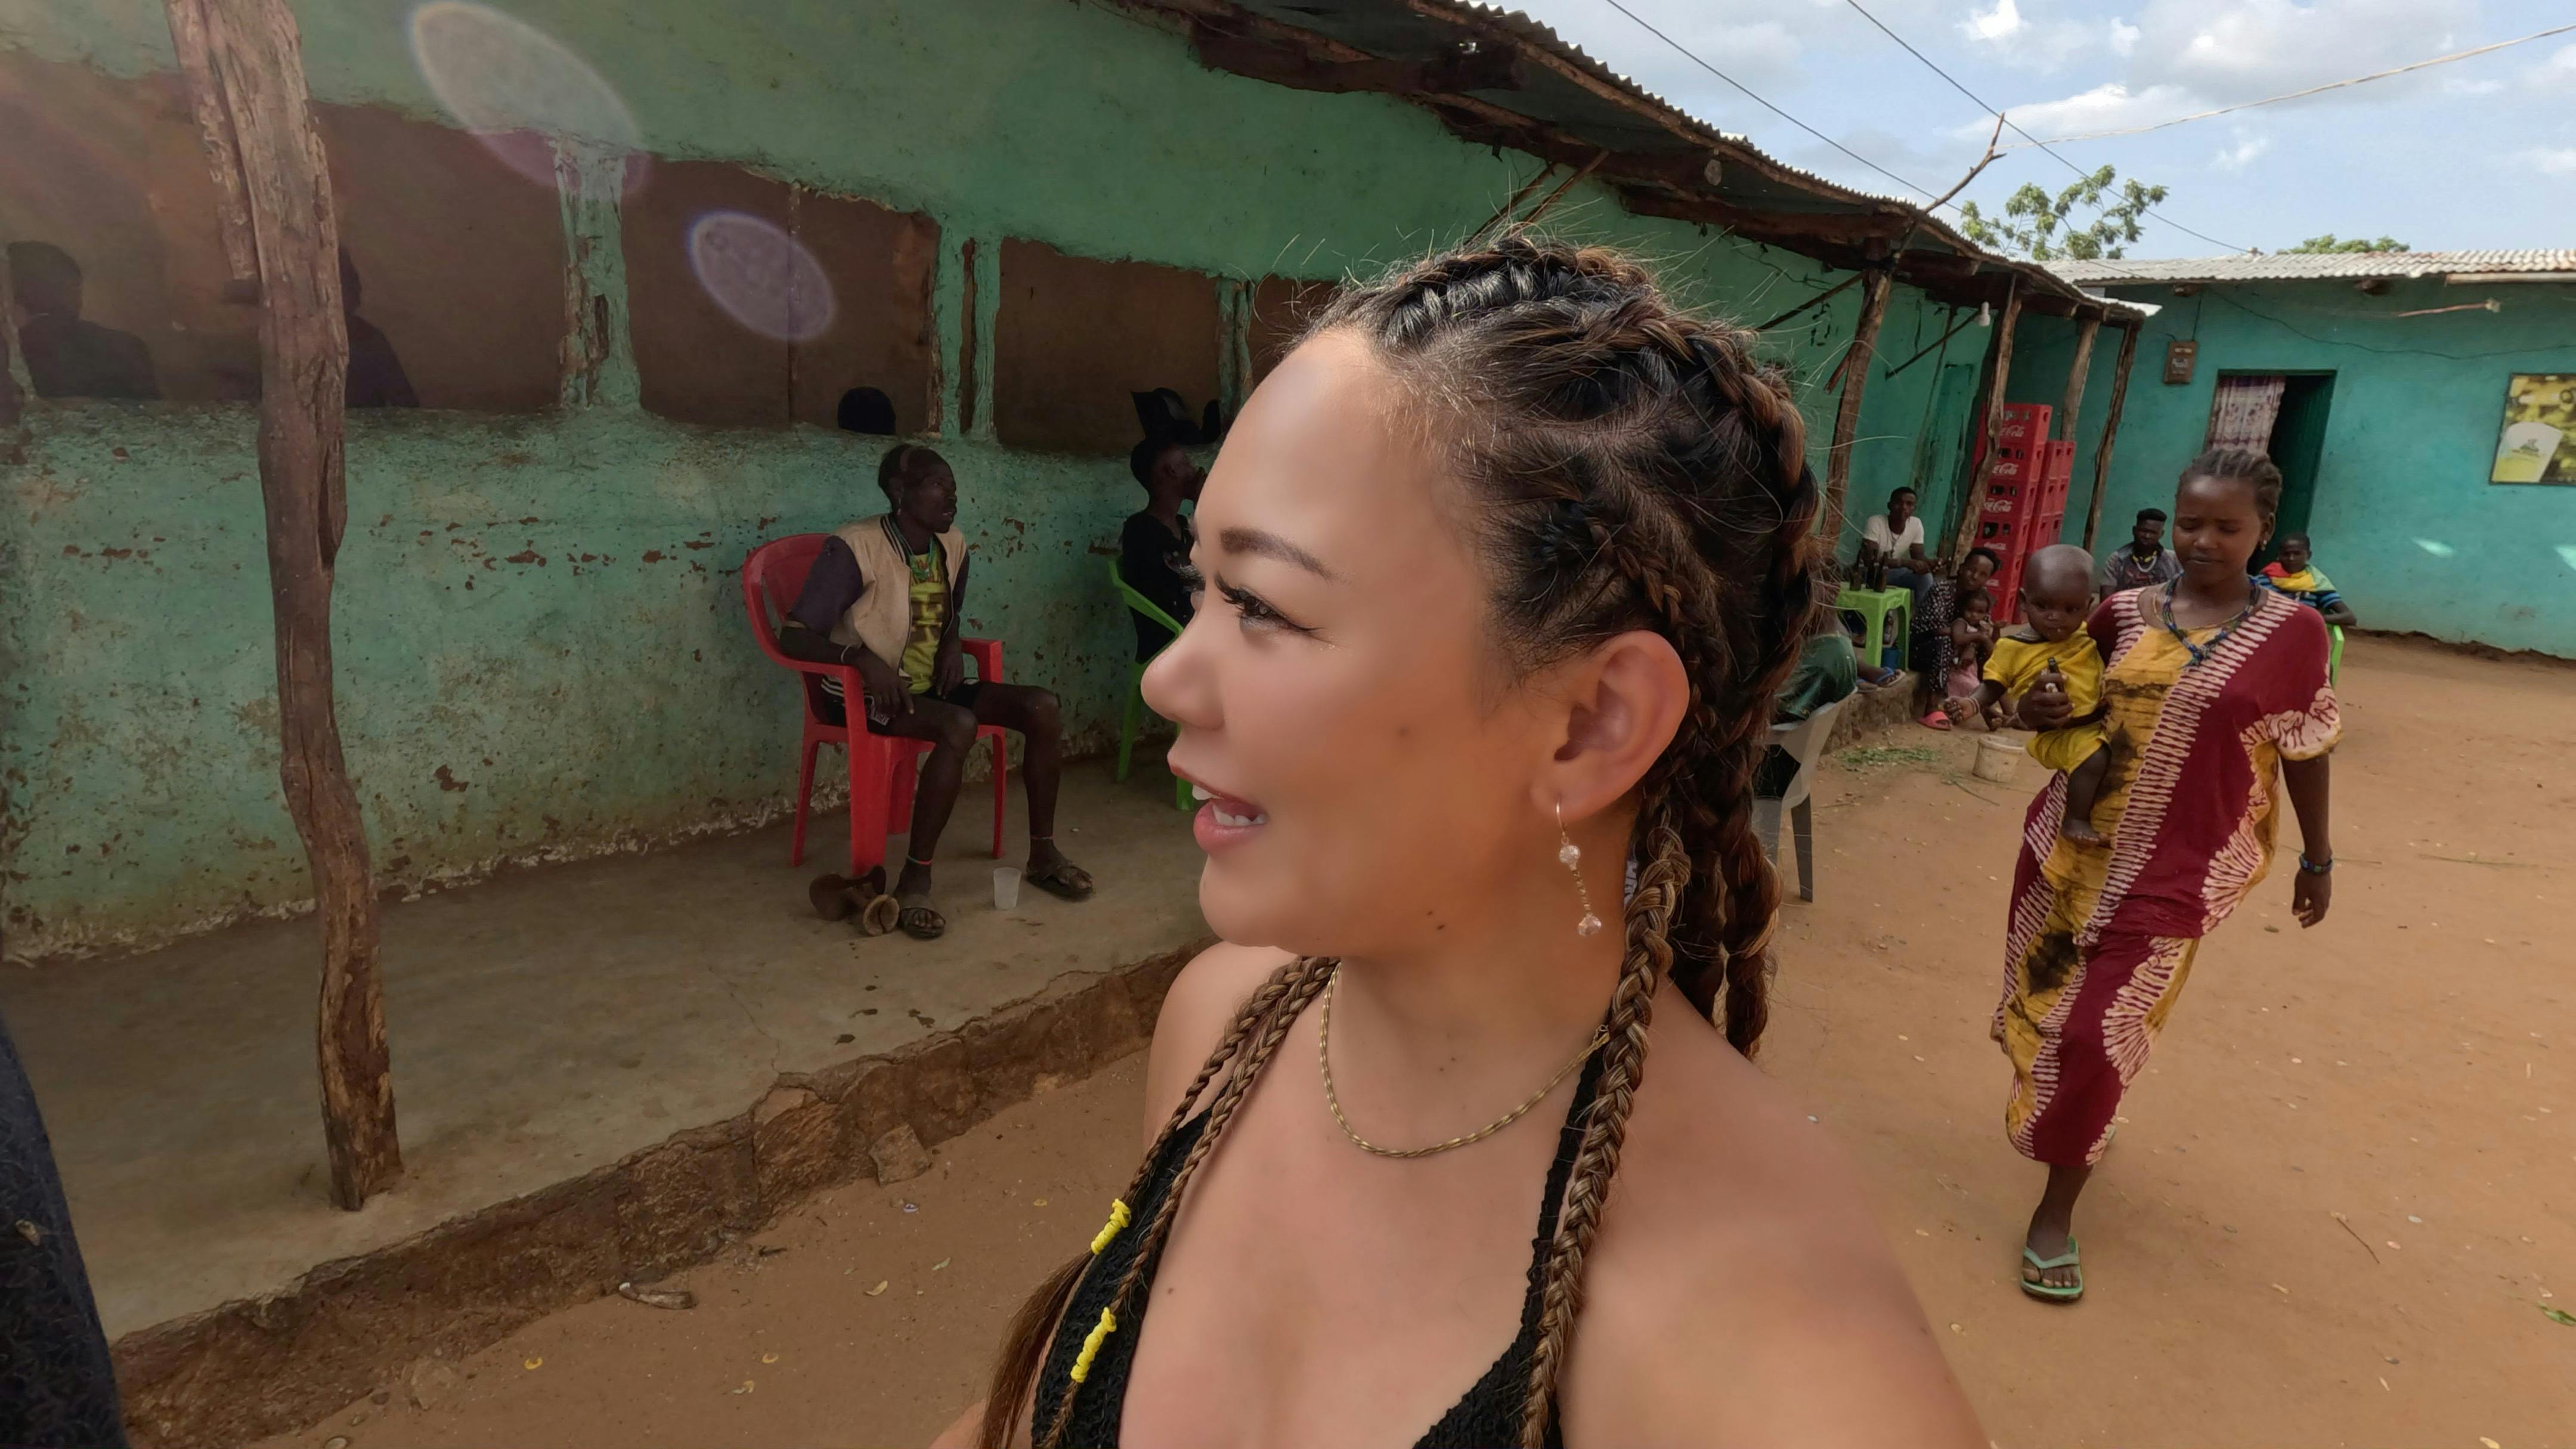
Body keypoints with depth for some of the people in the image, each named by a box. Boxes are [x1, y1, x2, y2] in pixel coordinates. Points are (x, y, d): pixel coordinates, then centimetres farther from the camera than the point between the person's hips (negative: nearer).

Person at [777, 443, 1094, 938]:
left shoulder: (952, 544, 5)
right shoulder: (856, 548, -17)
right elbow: (792, 636, -20)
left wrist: (951, 645, 2)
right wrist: (862, 656, -35)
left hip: (931, 686, 7)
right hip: (866, 695, -7)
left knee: (1042, 707, -13)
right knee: (959, 726, -36)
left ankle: (1043, 855, -3)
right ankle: (914, 882, -26)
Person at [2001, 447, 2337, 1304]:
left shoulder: (2290, 632, -6)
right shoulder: (2124, 614, 2)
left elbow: (2305, 752, 3)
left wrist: (2318, 858, 10)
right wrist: (2036, 712, -9)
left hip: (2175, 867, -4)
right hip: (2070, 843, 4)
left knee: (2097, 1031, -7)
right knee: (2042, 1003, 15)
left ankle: (2057, 1211, 11)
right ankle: (2080, 1124, 45)